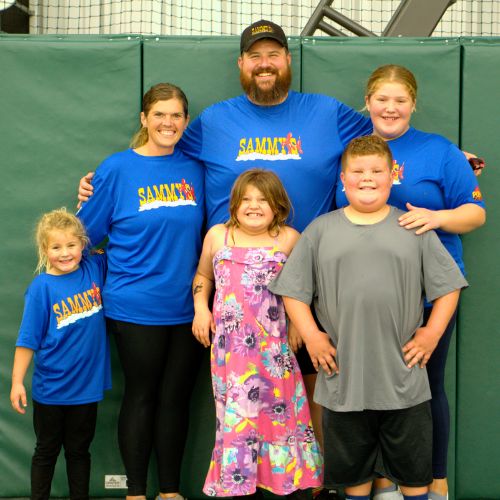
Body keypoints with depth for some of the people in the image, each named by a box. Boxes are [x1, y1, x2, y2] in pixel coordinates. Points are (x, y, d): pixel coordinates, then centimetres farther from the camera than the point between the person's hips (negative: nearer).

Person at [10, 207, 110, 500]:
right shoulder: (41, 287, -12)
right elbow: (28, 340, -9)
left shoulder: (94, 268, -4)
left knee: (79, 451, 17)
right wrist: (17, 382, -11)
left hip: (87, 386, 2)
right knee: (46, 451, 15)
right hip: (51, 390, -2)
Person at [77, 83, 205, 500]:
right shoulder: (118, 169, -5)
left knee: (176, 398, 10)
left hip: (187, 306, 3)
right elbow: (86, 234, 0)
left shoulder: (194, 168, 5)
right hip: (137, 307, -3)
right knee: (141, 397, 7)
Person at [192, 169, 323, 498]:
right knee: (235, 416, 5)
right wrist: (200, 309, 8)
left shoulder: (288, 239, 3)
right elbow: (202, 276, 21)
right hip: (230, 349, 1)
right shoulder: (217, 236, 8)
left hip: (273, 348, -1)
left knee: (281, 412, 2)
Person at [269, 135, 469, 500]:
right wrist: (311, 335, -4)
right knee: (351, 466, 15)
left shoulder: (414, 229, 4)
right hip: (342, 378, 1)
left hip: (404, 378, 0)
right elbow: (293, 290, 5)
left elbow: (448, 286, 6)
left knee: (414, 468, 12)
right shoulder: (321, 230, 5)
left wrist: (432, 333, -3)